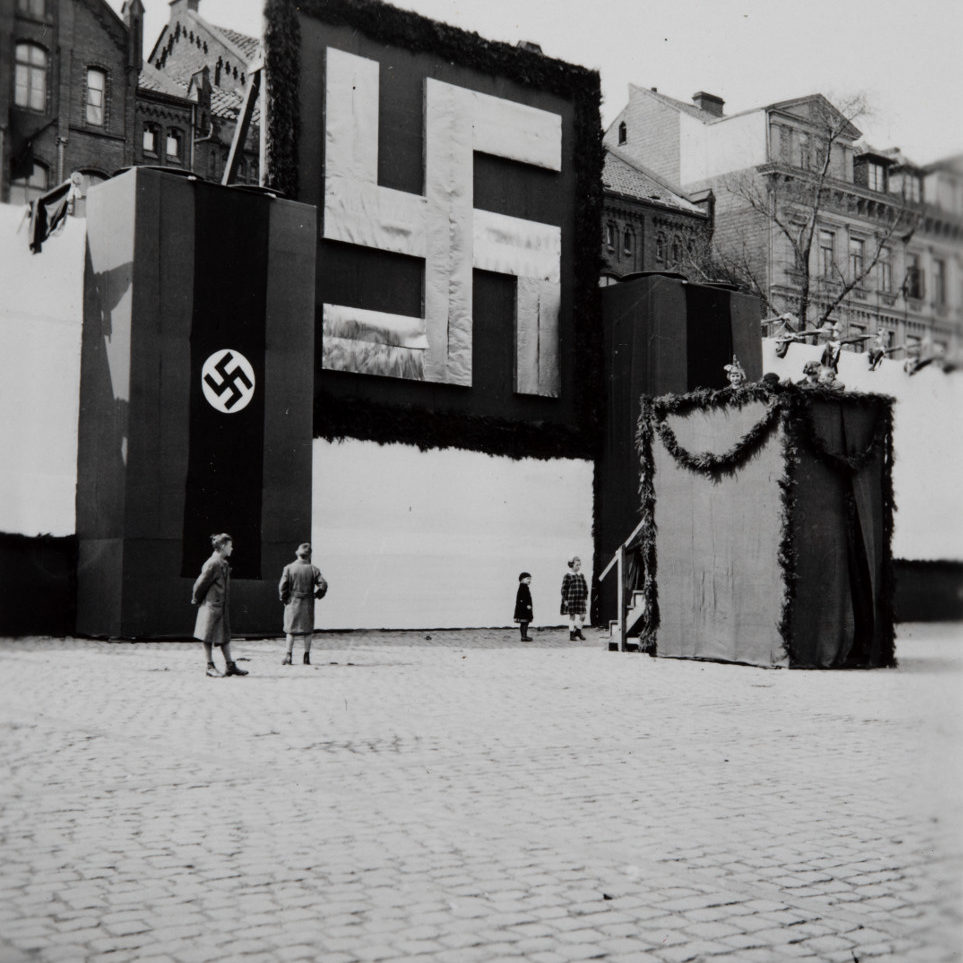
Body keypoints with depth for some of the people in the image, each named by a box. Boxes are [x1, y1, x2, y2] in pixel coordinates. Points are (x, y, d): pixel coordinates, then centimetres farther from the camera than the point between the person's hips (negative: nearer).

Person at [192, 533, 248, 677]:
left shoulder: (224, 564, 11)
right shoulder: (212, 564, -17)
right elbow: (200, 584, -13)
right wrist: (196, 600, 0)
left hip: (222, 606, 9)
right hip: (211, 606, -9)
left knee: (224, 636, 11)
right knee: (209, 637, 1)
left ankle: (230, 666, 15)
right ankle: (210, 667, 8)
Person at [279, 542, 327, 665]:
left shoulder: (288, 568, -5)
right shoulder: (313, 569, -4)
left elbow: (282, 586, -8)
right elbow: (323, 584, -7)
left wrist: (284, 599, 5)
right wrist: (317, 595, 10)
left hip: (292, 603, 0)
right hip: (308, 604, 0)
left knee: (290, 630, 8)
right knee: (308, 631, 9)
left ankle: (289, 656, 3)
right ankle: (307, 656, 9)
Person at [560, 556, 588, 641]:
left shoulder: (581, 575, 11)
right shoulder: (568, 576, -5)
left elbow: (585, 588, 16)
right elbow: (564, 588, -6)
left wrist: (585, 598, 10)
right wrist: (565, 599, -10)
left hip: (580, 599, 5)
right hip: (571, 599, -5)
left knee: (581, 616, 4)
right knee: (572, 616, 2)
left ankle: (578, 631, 23)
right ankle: (571, 634, 11)